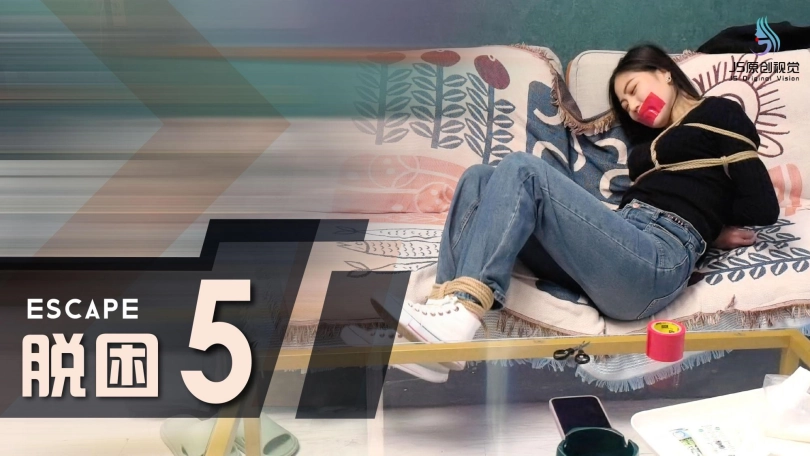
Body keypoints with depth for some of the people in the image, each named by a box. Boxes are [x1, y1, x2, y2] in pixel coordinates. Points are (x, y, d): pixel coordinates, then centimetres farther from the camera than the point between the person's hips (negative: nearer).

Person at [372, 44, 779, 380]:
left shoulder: (719, 114, 13)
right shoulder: (652, 137, 36)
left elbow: (763, 207, 2)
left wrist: (710, 226, 14)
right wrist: (703, 223, 7)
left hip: (658, 262, -8)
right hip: (615, 258, 8)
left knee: (522, 168, -22)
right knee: (479, 178, -2)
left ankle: (462, 313, -39)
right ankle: (447, 306, -23)